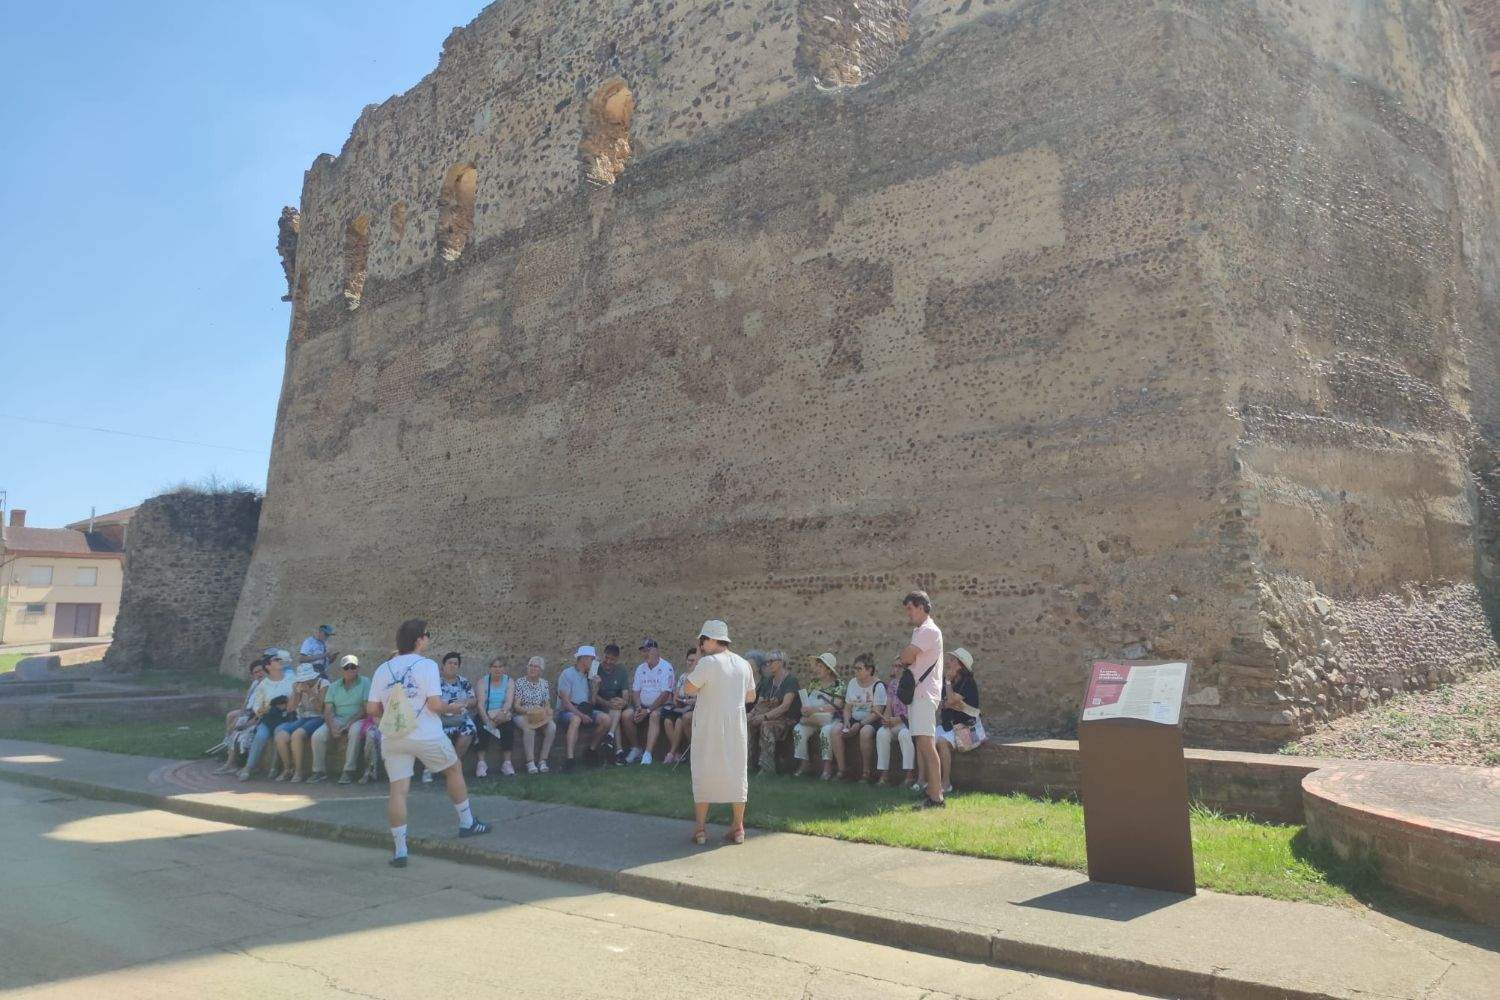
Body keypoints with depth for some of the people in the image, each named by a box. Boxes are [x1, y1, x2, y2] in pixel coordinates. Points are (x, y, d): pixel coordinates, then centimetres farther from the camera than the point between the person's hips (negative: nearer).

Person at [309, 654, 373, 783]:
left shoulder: (365, 683, -1)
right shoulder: (334, 686, 12)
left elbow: (366, 709, -8)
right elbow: (328, 711, 4)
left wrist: (349, 723, -18)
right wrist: (332, 727, -15)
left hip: (358, 719, -4)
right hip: (337, 720, 4)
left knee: (355, 731, -37)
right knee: (317, 735, -21)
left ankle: (349, 771, -29)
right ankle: (319, 771, -6)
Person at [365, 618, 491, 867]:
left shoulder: (382, 669, 4)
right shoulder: (427, 666, -9)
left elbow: (371, 709, 3)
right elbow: (435, 704, -16)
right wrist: (446, 704, 5)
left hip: (393, 738, 4)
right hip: (426, 736, -3)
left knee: (398, 790, 3)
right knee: (454, 770, 18)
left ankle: (399, 851, 2)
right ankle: (467, 823, 28)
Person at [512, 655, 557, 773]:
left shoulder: (544, 683, 11)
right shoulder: (520, 682, 0)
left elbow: (547, 704, 13)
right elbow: (516, 706, -6)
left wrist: (548, 710, -11)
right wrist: (528, 711, -25)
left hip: (540, 716, 3)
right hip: (522, 715, -3)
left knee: (552, 727, -28)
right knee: (528, 728, -37)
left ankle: (543, 761, -22)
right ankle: (530, 762, -32)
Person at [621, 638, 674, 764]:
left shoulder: (666, 668, -9)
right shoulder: (641, 668, 11)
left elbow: (665, 694, -16)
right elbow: (635, 691, 9)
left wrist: (648, 710, -19)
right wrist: (638, 708, -10)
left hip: (661, 706, -6)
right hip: (643, 706, 6)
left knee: (654, 715, -36)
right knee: (626, 715, -20)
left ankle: (647, 753, -39)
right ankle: (636, 748, -3)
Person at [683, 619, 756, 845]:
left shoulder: (707, 663, -14)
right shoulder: (743, 664, 5)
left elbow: (688, 689, -10)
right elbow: (751, 696, 12)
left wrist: (696, 662, -3)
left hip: (709, 727, -4)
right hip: (736, 726, 5)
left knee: (704, 773, 6)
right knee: (736, 772, 11)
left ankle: (700, 828, 10)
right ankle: (738, 828, 15)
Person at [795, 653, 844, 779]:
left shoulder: (838, 685, -3)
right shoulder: (814, 683, 15)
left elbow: (837, 705, -16)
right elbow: (805, 703, 11)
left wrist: (815, 709, -21)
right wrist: (806, 711, -13)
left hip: (830, 719, -4)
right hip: (812, 720, 5)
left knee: (826, 730, -35)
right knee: (799, 729, -23)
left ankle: (827, 766, -25)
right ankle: (805, 764, -14)